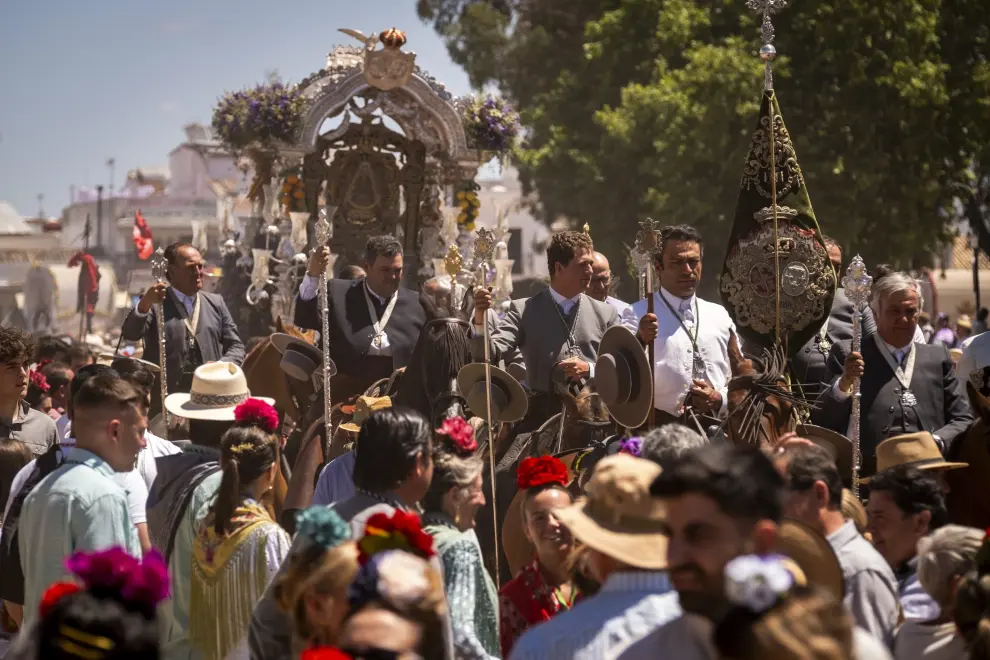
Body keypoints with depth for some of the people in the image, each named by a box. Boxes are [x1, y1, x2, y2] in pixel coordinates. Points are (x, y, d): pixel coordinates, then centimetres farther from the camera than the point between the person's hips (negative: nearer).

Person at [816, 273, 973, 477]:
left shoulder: (937, 358, 20)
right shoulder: (848, 357, 11)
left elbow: (964, 420, 17)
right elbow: (821, 423, 5)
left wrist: (936, 443, -2)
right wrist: (844, 383, -11)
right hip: (869, 475, -4)